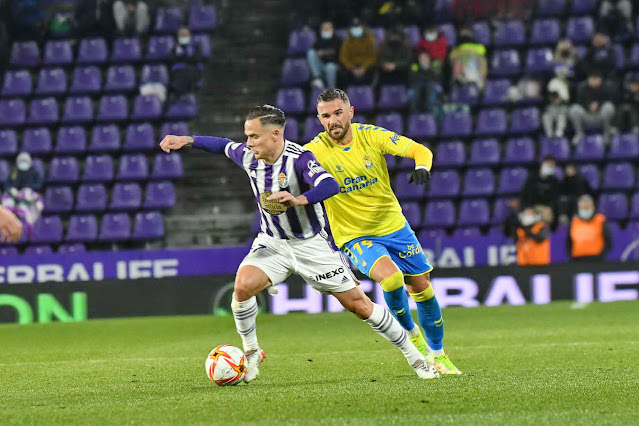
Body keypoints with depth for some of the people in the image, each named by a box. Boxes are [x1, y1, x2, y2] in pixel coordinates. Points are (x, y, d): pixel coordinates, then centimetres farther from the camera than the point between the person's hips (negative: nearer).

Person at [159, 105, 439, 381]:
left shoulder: (299, 158, -25)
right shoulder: (248, 155, -6)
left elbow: (330, 185, -43)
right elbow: (224, 146, 17)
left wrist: (299, 199, -59)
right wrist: (187, 140, 14)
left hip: (311, 244, -4)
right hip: (271, 243, 4)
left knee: (358, 304, -3)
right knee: (243, 285, -25)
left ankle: (412, 354, 14)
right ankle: (251, 352, -4)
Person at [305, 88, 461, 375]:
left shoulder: (371, 136, -9)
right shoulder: (316, 150, -15)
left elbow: (420, 150, -9)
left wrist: (422, 167, -31)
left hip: (393, 225, 3)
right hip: (354, 236, -3)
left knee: (422, 287, 6)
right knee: (391, 277, -27)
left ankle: (438, 354, 28)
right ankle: (409, 333, 2)